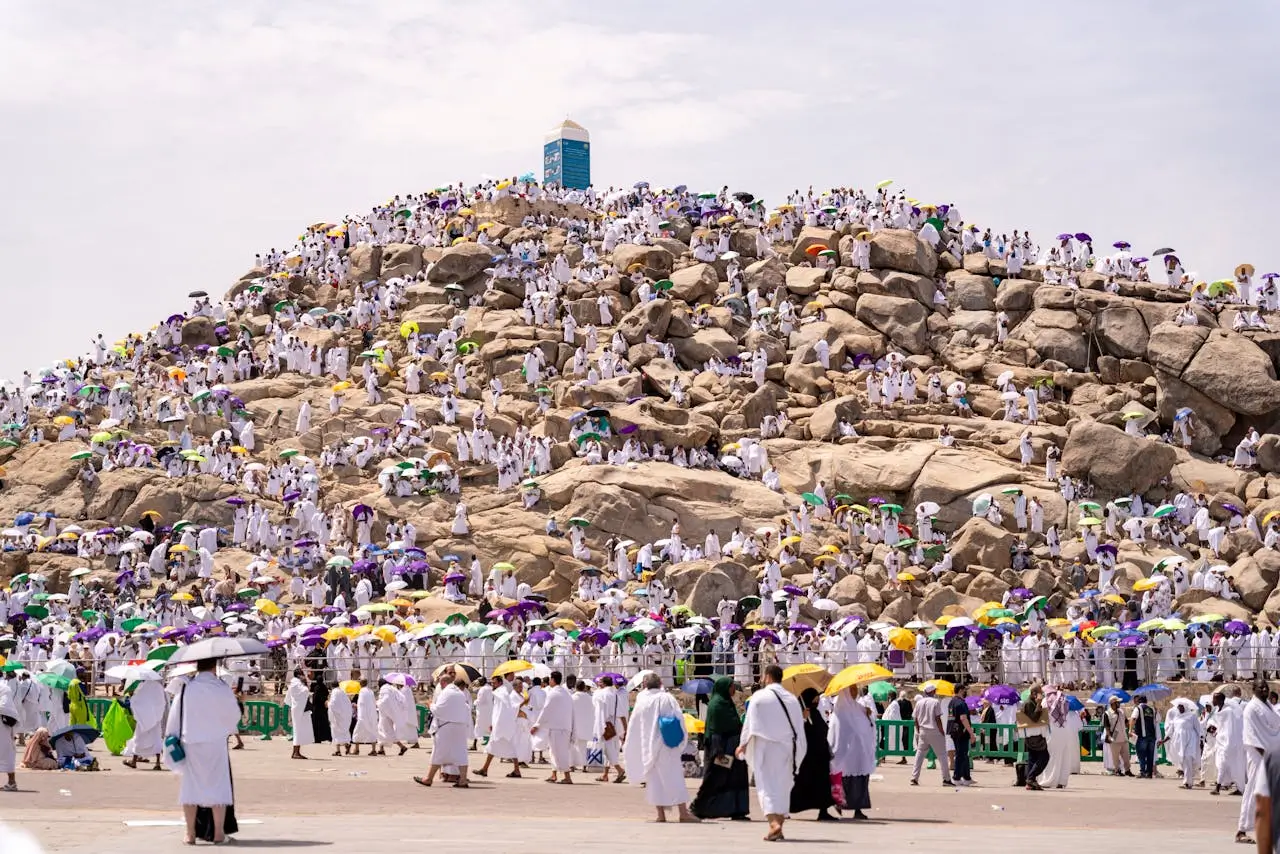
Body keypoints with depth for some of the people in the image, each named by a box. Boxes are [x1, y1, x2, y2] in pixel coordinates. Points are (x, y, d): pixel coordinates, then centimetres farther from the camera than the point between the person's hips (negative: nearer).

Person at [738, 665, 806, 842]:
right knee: (782, 785, 13)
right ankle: (779, 823, 14)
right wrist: (797, 752, 16)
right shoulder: (792, 698, 7)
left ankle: (774, 822, -25)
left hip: (766, 746, -4)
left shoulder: (759, 696, -6)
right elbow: (799, 726, 9)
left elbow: (750, 723, -3)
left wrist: (743, 744, 9)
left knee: (767, 785, -7)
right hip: (788, 748, 4)